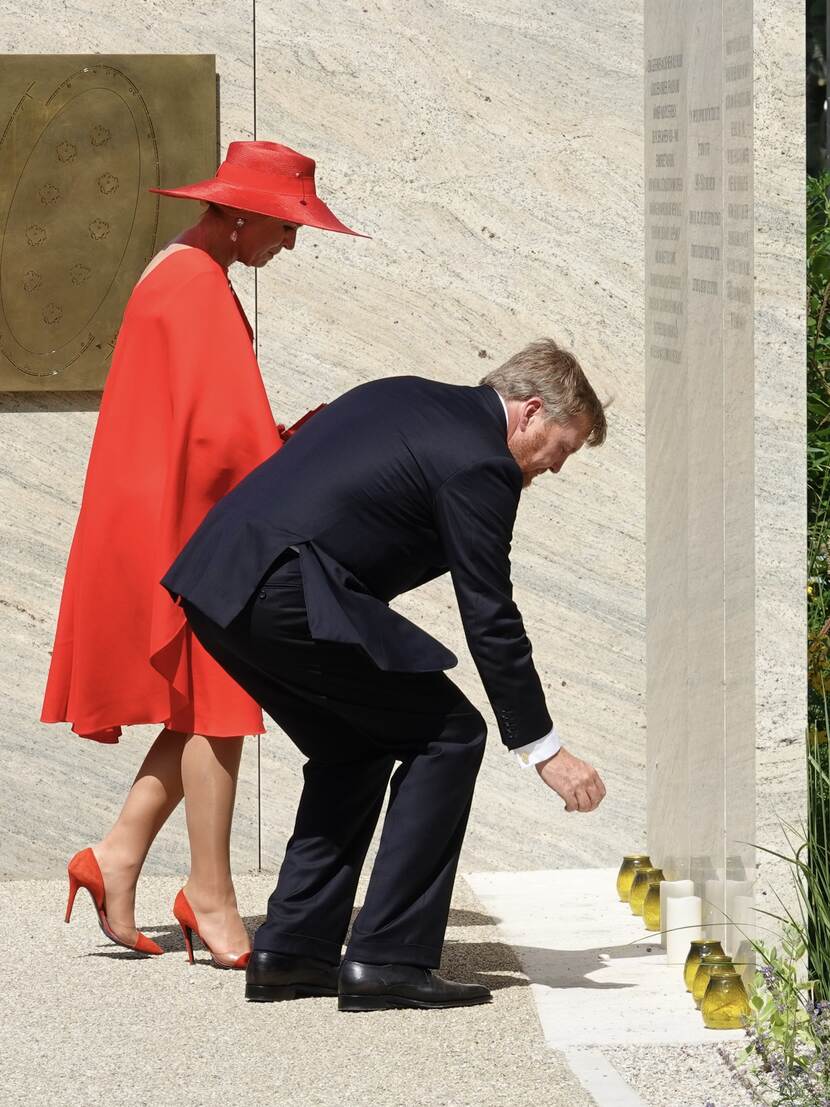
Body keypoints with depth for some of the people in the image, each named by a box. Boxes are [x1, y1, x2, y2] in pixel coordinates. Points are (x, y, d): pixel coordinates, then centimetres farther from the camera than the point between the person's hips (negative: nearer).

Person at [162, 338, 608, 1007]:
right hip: (288, 595, -9)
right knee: (449, 737, 1)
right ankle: (387, 958, -1)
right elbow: (491, 621, -5)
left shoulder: (401, 399, 22)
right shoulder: (477, 464, -5)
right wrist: (543, 749, 2)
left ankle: (289, 952, 20)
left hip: (213, 576, 9)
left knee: (355, 748, 23)